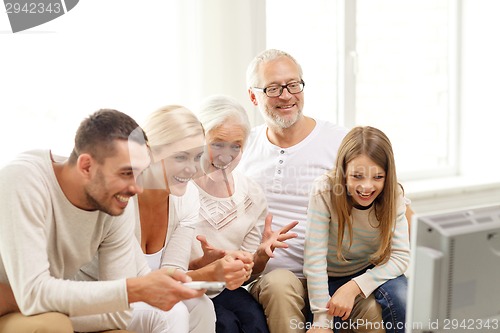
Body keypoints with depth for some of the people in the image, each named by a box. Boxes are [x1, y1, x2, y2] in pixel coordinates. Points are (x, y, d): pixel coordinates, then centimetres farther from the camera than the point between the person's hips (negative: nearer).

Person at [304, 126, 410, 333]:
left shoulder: (393, 196, -16)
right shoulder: (324, 191, -24)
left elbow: (401, 255, -19)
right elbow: (314, 257, -25)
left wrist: (354, 286, -31)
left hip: (370, 275, 2)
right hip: (329, 279, -1)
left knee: (398, 295, -27)